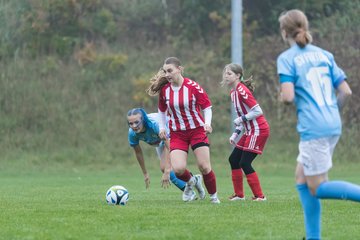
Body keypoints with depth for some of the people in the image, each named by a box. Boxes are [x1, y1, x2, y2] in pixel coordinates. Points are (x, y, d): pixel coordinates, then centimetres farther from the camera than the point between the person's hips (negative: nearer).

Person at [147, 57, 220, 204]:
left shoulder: (193, 87, -13)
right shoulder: (164, 90, -2)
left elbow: (207, 107, -5)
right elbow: (162, 110, 15)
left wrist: (207, 123, -21)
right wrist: (162, 128, 2)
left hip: (197, 131, -2)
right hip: (177, 134, 2)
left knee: (204, 167, -7)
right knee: (178, 169, -16)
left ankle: (213, 196, 17)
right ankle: (190, 182, 18)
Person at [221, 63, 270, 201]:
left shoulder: (242, 91, -17)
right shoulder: (233, 92, 12)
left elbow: (257, 111, -21)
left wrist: (241, 119, -17)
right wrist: (236, 133, 15)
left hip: (258, 130, -10)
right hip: (250, 131, 10)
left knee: (244, 163, -10)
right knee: (233, 159, 10)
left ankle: (259, 196, -2)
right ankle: (239, 194, 19)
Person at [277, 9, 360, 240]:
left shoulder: (286, 58, -5)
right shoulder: (324, 54, 12)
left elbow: (288, 96, -16)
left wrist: (281, 97, 7)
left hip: (313, 129, -7)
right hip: (333, 126, 7)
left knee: (318, 188, 0)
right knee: (302, 180, 17)